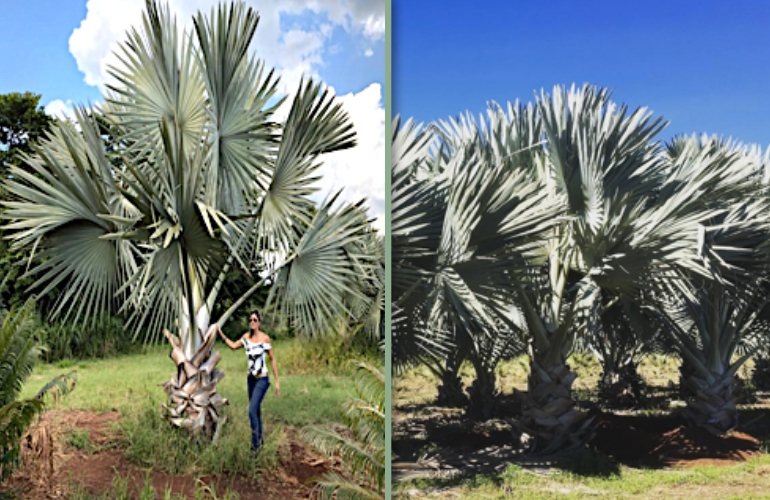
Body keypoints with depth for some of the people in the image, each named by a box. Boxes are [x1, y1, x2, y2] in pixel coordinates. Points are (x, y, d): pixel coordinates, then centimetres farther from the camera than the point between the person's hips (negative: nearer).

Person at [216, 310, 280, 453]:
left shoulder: (265, 338, -12)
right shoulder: (246, 337, 3)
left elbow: (272, 359, -7)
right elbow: (233, 346, 19)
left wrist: (277, 381, -7)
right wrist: (221, 333, 10)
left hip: (262, 380, -6)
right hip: (250, 378, 6)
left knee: (252, 411, -14)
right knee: (256, 410, 16)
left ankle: (255, 445, -4)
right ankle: (260, 438, 32)